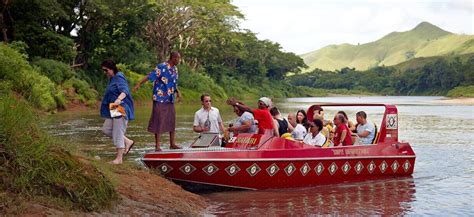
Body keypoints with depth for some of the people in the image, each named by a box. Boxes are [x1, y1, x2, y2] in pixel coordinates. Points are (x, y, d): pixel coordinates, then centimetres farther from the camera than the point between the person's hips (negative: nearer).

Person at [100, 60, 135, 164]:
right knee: (106, 129, 8)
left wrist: (119, 99, -48)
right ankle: (128, 142, 19)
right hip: (113, 109, 10)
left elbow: (125, 90, -31)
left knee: (118, 132, -6)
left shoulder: (119, 78, -15)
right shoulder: (112, 79, 14)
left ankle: (119, 158, 2)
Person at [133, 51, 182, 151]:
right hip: (160, 99, -8)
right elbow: (149, 76, -19)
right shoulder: (161, 67, -13)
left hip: (170, 99, 8)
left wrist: (177, 92, 15)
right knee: (159, 121, -3)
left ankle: (172, 144, 21)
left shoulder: (175, 69, 11)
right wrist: (139, 84, -28)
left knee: (172, 121, 11)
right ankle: (157, 146, 3)